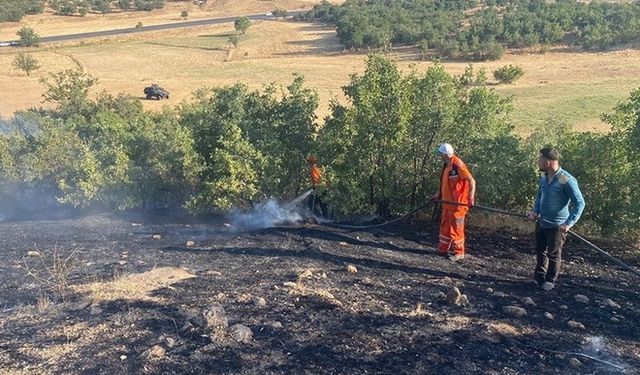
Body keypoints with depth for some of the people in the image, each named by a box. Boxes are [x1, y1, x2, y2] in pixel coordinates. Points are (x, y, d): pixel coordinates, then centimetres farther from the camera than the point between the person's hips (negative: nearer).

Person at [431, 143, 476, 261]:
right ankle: (443, 249, 28)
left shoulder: (458, 165, -19)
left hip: (457, 203, -9)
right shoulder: (447, 166, 9)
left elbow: (471, 181, -22)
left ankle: (459, 253, 14)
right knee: (445, 226, 16)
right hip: (447, 202, 9)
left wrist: (471, 198, -30)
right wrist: (438, 194, 21)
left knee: (456, 227, 1)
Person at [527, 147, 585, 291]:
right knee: (540, 250, 18)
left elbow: (580, 203, -17)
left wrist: (569, 223, -22)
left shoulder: (567, 180, -22)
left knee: (554, 254, 8)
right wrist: (535, 211, 1)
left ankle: (550, 281, 24)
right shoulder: (544, 177, 0)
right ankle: (539, 277, 35)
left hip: (557, 225, -7)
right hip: (541, 222, 7)